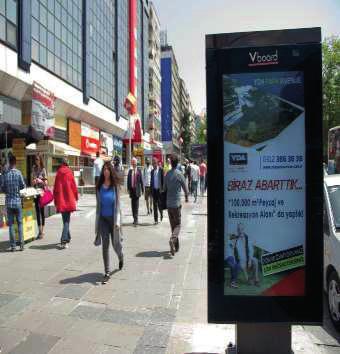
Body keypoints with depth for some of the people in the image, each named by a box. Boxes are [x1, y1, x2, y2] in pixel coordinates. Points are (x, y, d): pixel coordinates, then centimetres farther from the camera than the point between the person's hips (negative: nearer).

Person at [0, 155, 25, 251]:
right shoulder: (18, 173, -8)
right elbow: (23, 186, -5)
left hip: (8, 202, 1)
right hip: (17, 201, -1)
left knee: (11, 224, 6)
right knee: (20, 223, 7)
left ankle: (13, 245, 7)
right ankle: (21, 244, 5)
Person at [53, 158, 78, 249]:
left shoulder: (58, 173, 4)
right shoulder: (69, 172, -3)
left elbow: (56, 188, 6)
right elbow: (73, 186, -1)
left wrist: (56, 201, 14)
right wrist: (76, 197, 12)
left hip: (60, 201, 3)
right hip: (69, 199, -3)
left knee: (65, 220, 17)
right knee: (66, 221, -4)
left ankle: (68, 238, 29)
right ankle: (64, 240, -17)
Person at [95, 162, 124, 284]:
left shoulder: (115, 186, -6)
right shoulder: (99, 186, 0)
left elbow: (118, 204, -6)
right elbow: (98, 204, 6)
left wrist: (117, 221, -12)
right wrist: (97, 220, 6)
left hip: (113, 218, -2)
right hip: (103, 218, 2)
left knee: (115, 244, 9)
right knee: (105, 245, 1)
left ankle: (121, 257, 44)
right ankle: (107, 273, 9)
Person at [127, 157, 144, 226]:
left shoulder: (139, 171, -2)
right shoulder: (130, 171, 7)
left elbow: (141, 181, -1)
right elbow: (128, 181, 8)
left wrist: (142, 190, 0)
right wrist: (128, 189, 1)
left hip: (137, 190, -4)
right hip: (132, 190, 4)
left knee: (136, 206, -7)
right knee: (133, 206, 10)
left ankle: (136, 220, -7)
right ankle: (135, 219, 20)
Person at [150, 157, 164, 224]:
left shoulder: (161, 170, -4)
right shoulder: (152, 171, 11)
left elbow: (163, 179, -7)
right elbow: (151, 181, 15)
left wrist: (162, 188, -12)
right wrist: (151, 190, 11)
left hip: (159, 189, -4)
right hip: (154, 189, 4)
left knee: (159, 204, -2)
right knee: (155, 205, 5)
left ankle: (161, 214, 28)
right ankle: (156, 220, 10)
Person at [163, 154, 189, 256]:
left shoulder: (167, 174, 3)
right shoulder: (179, 174, -9)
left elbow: (164, 188, 10)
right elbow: (185, 188, 0)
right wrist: (186, 197, 18)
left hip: (168, 203, 4)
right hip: (176, 203, -4)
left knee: (173, 225, 14)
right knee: (177, 225, 2)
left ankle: (176, 246, 20)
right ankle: (173, 239, -24)